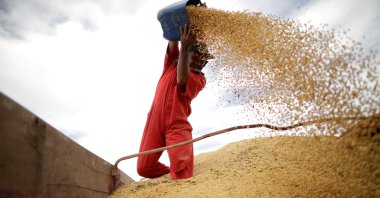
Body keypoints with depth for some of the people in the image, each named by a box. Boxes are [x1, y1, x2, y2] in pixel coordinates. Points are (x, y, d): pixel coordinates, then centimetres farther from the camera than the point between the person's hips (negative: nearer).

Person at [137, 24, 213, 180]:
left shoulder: (200, 79, 6)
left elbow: (182, 80, -14)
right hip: (155, 120, 4)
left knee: (182, 164, -25)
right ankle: (173, 175, 25)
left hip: (177, 125, -3)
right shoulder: (172, 63, 18)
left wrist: (184, 46, -18)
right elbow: (172, 41, 5)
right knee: (144, 168, 1)